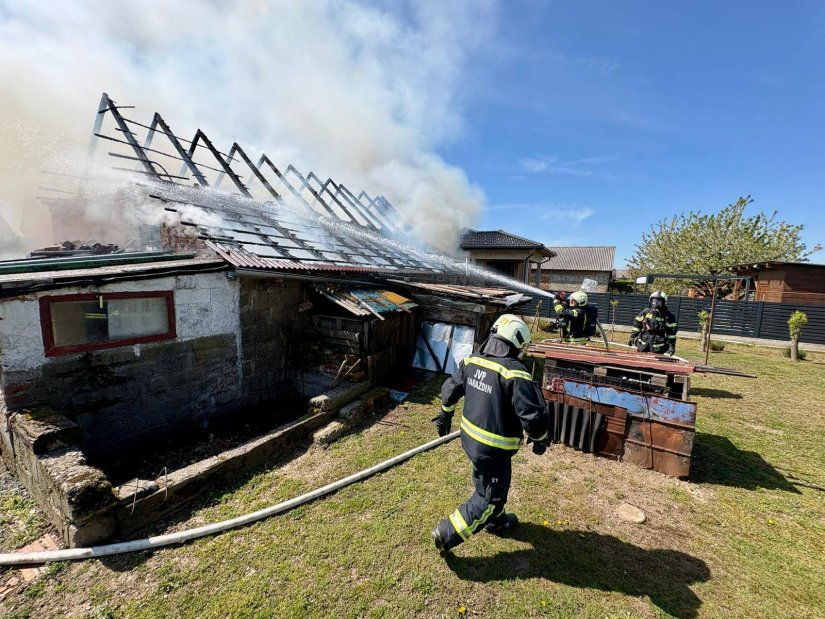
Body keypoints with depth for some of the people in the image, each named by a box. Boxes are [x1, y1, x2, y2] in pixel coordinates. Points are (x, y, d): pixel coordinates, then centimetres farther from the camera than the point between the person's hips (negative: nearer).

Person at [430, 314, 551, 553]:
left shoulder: (471, 360, -4)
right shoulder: (515, 373, -26)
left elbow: (450, 389, 8)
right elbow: (533, 414, -25)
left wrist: (445, 414, 24)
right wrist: (540, 438, -3)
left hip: (469, 437, 7)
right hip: (494, 448, -7)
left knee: (488, 483, 29)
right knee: (490, 496, 14)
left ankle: (495, 520, 52)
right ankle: (447, 534, 19)